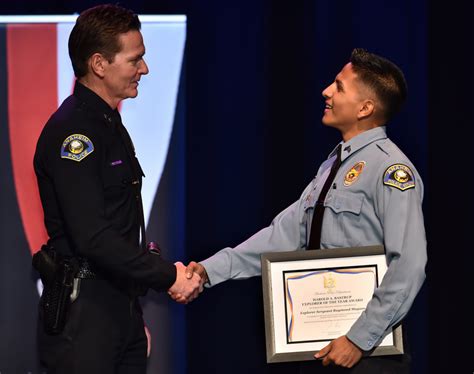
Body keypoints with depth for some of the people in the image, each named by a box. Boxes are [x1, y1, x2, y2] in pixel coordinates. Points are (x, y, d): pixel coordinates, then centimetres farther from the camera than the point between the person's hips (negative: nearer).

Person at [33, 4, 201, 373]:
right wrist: (168, 276, -16)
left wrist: (135, 311, 17)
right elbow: (92, 238, -23)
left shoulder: (111, 125, 16)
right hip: (84, 311, -9)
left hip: (122, 305, 9)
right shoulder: (72, 132, -15)